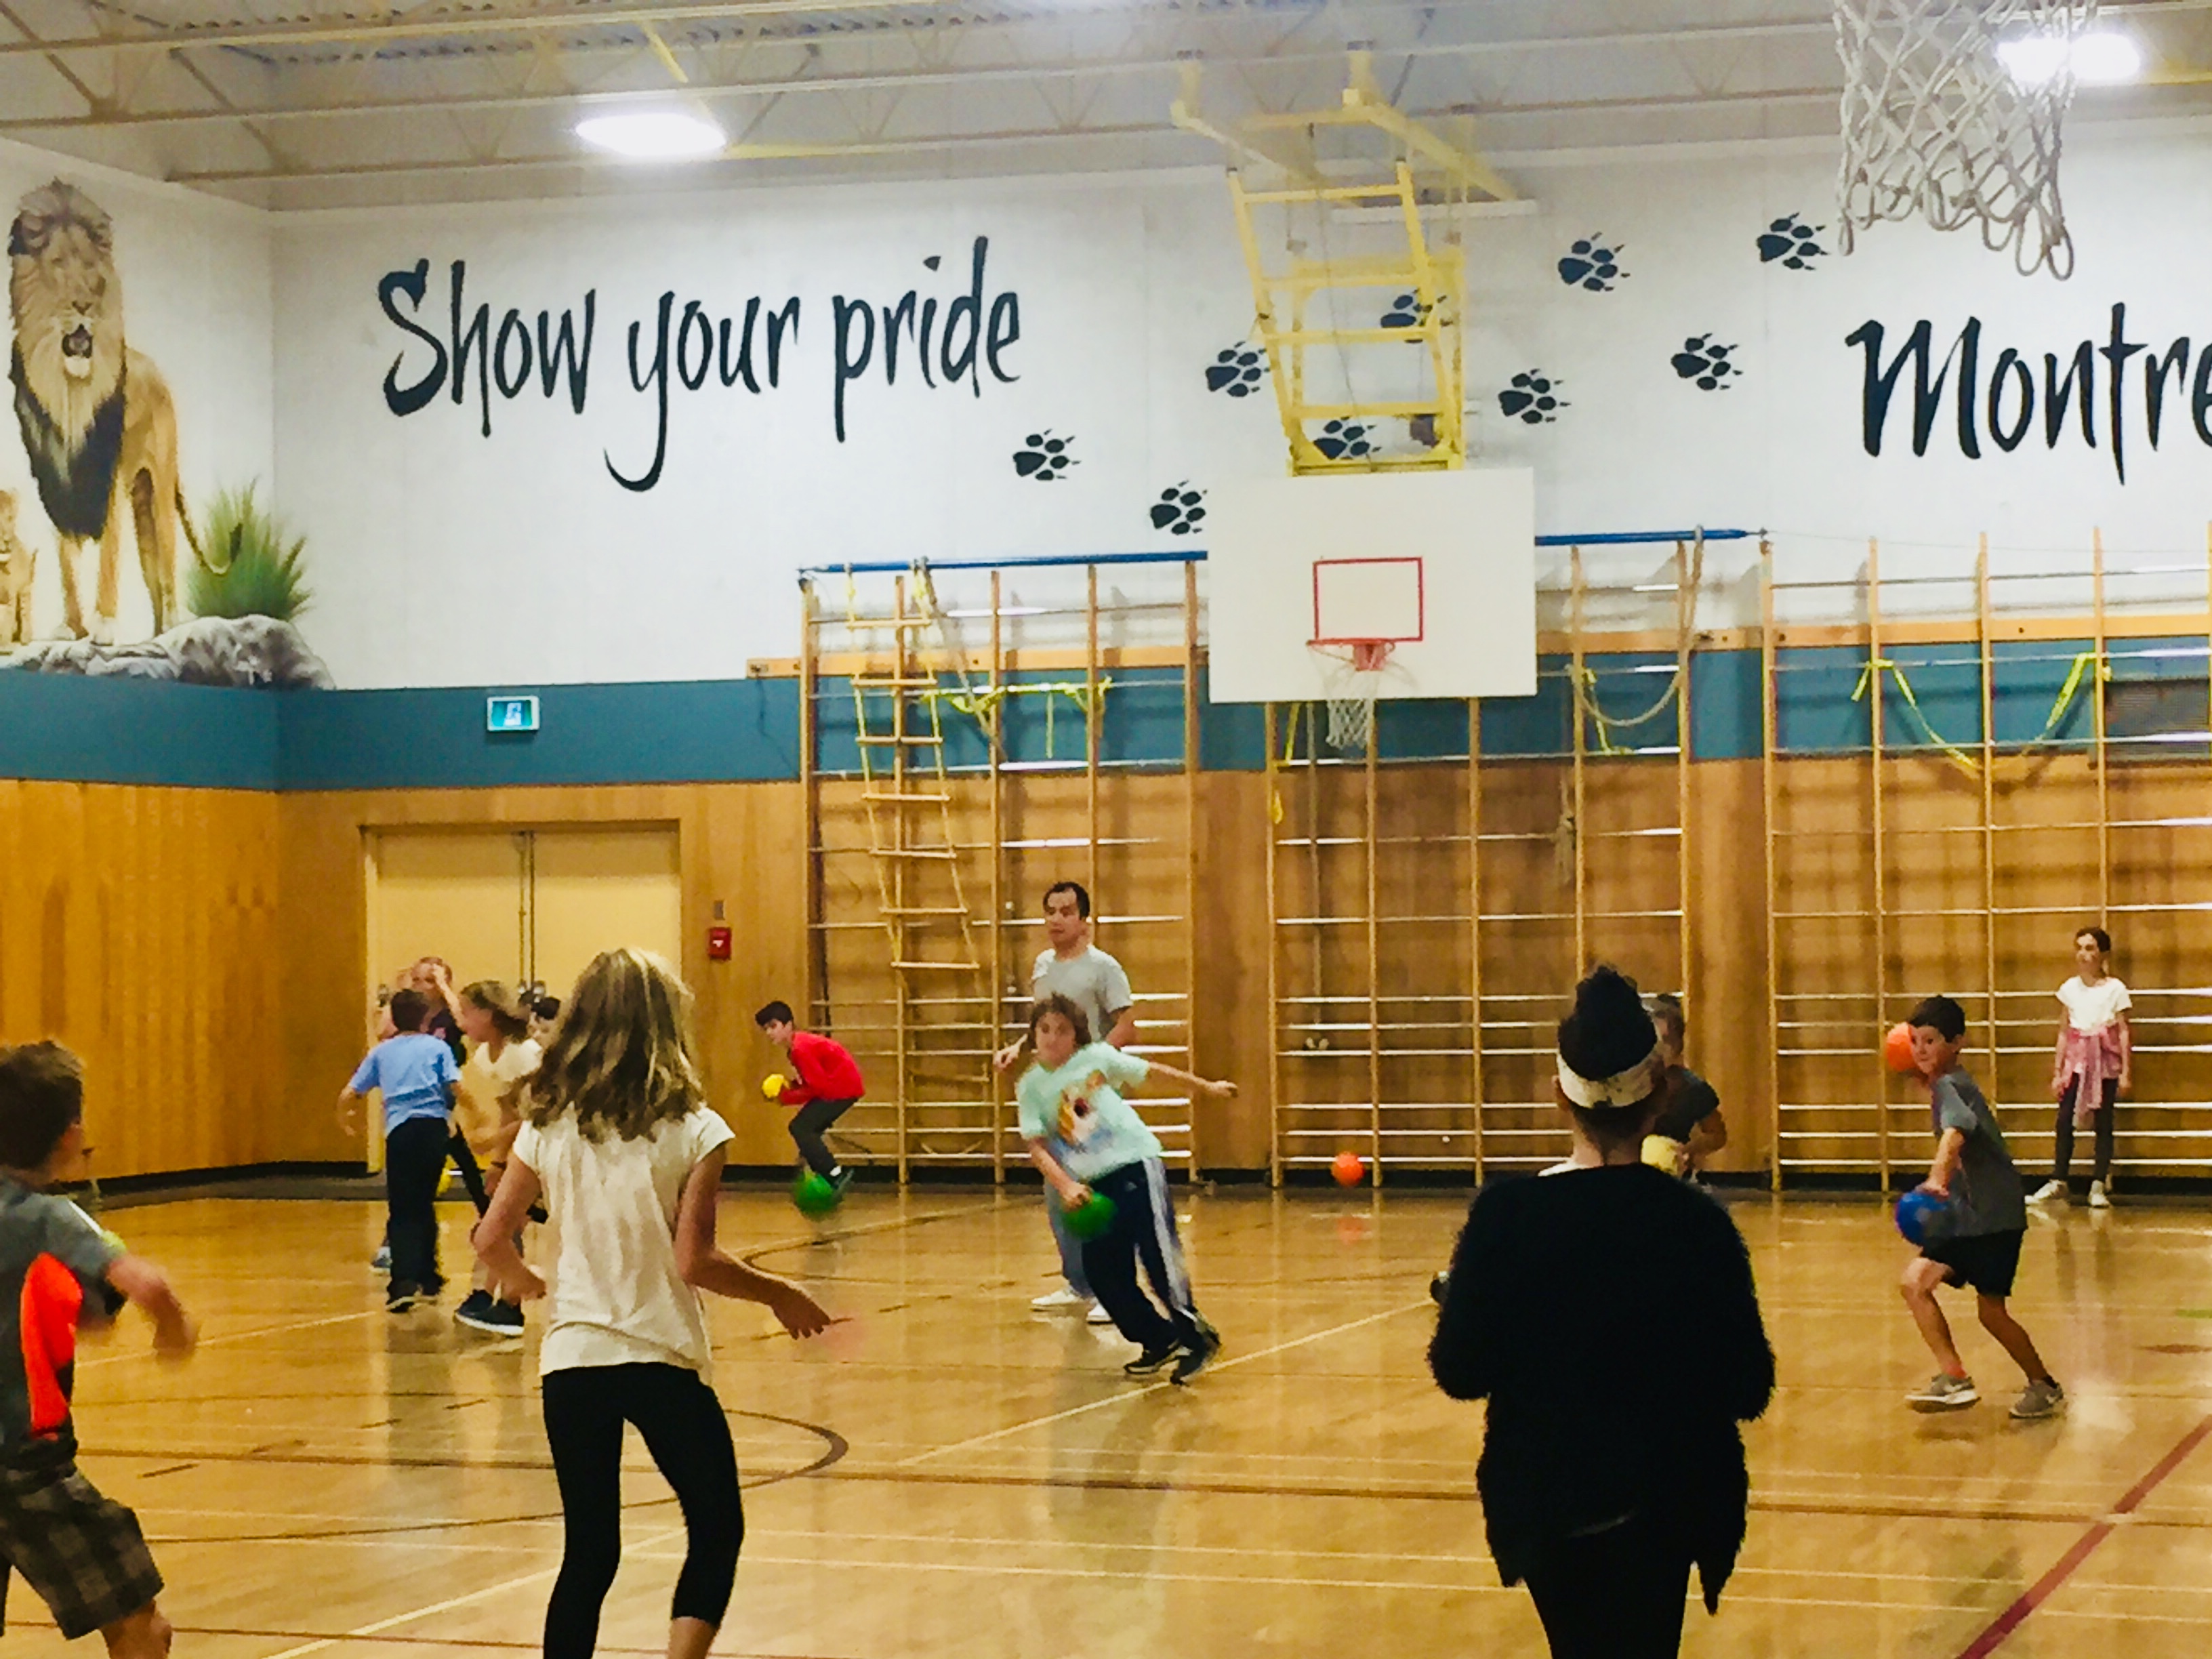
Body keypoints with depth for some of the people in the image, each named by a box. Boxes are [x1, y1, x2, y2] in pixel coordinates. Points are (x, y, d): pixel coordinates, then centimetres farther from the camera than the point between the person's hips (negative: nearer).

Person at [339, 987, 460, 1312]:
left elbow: (348, 1095, 14)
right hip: (434, 1127, 1)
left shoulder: (382, 1051, 16)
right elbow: (457, 1088, -2)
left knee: (402, 1212, -3)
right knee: (424, 1205, 17)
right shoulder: (437, 1048, 13)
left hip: (400, 1130, -1)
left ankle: (404, 1282, -21)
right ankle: (426, 1279, 22)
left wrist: (345, 1120, 35)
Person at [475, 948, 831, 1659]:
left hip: (571, 1358, 4)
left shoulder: (548, 1125, 2)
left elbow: (491, 1238, 1)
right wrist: (780, 1295, 0)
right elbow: (695, 1261, -15)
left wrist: (519, 1279, 23)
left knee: (589, 1554, 12)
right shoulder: (693, 1131, -9)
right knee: (716, 1534, 12)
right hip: (662, 1359, -4)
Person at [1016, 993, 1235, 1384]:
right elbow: (1038, 1147, -4)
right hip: (1093, 1183, 3)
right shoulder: (1031, 1087, 4)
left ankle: (1195, 1335, -1)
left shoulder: (1097, 1057, 3)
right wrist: (1065, 1186, -20)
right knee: (1101, 1270, -1)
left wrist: (1206, 1087, 23)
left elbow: (1152, 1070, 15)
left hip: (1135, 1161, -3)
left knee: (1157, 1250, -14)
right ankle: (1159, 1342, 14)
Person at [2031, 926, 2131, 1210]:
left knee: (2103, 1121, -1)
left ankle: (2099, 1185, 4)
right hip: (2076, 1059, 3)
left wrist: (2126, 1071, -5)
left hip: (2106, 1060, -3)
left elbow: (2124, 1032, -1)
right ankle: (2058, 1181, 5)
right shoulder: (2070, 988, 7)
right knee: (2065, 1118, -4)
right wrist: (2057, 1071, 9)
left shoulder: (2115, 989, -2)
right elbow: (2064, 1032, 10)